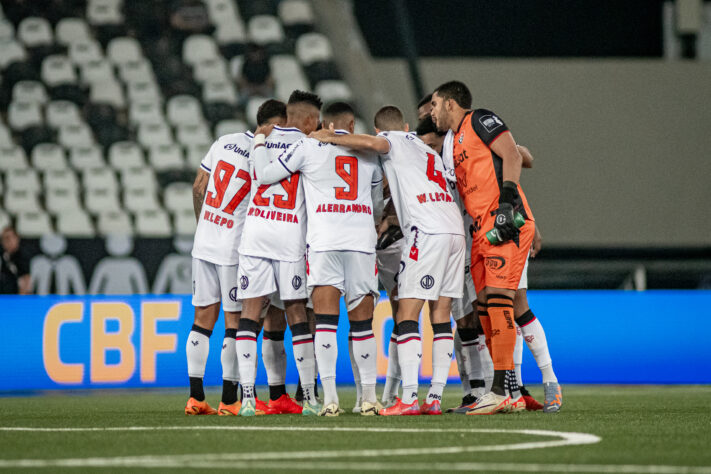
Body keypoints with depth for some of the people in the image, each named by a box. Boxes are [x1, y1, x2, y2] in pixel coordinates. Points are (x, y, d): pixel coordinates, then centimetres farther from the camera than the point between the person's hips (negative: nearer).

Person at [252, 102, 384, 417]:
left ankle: (330, 397, -18)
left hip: (324, 240, -2)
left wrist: (259, 142, 25)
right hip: (362, 239, 3)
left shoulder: (309, 146, 6)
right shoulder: (369, 153, 17)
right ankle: (369, 397, 9)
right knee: (361, 321, 8)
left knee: (325, 318, -7)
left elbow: (264, 176, 9)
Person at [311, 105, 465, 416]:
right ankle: (435, 397, 4)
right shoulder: (427, 149, 29)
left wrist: (330, 138, -5)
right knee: (441, 315, 8)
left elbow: (371, 143, -15)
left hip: (428, 232, -8)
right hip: (456, 228, 8)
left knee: (407, 314, -8)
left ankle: (409, 397, -17)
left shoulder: (392, 141, 7)